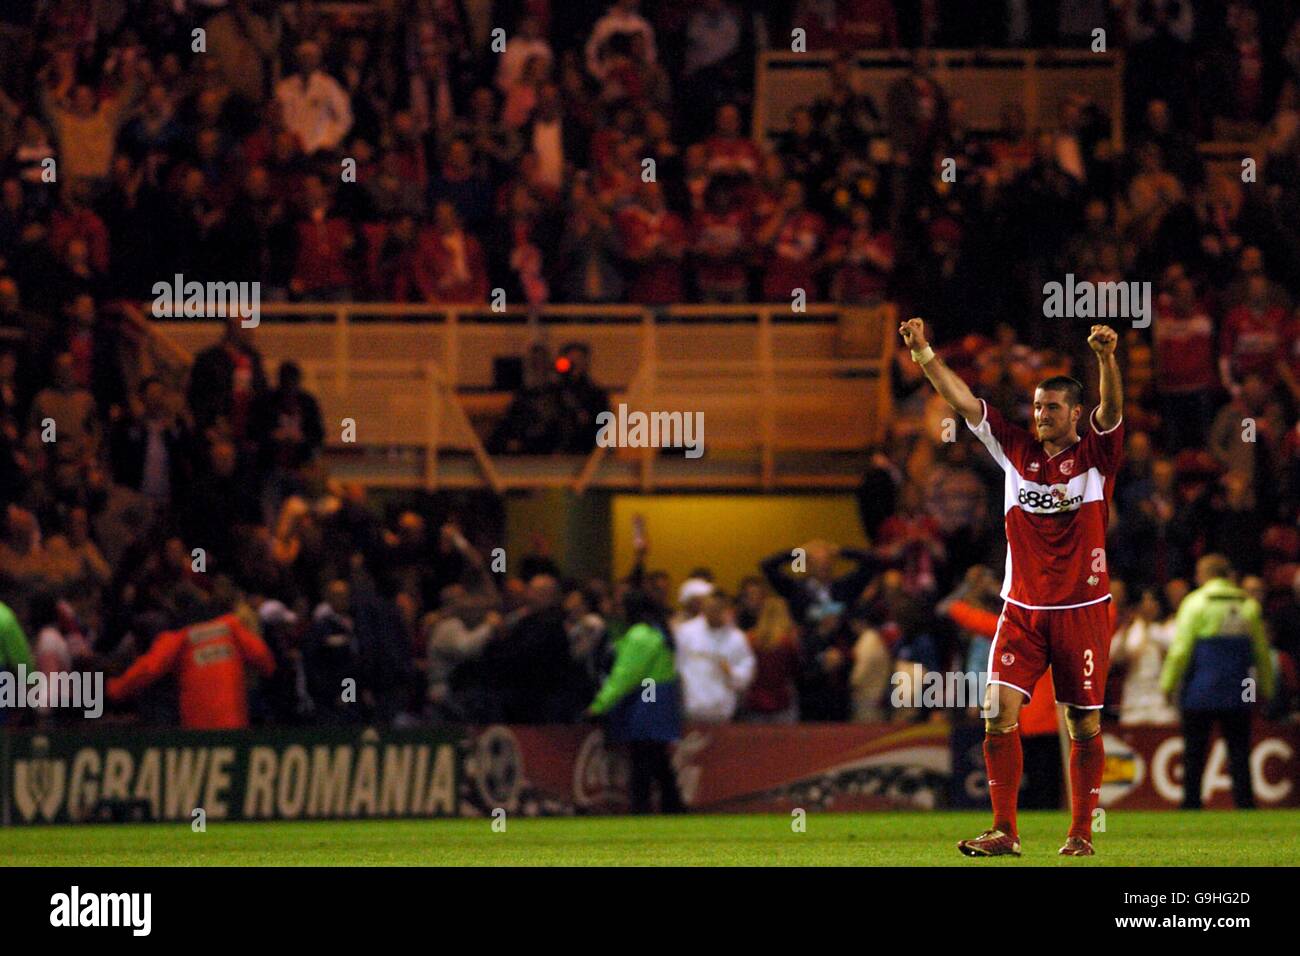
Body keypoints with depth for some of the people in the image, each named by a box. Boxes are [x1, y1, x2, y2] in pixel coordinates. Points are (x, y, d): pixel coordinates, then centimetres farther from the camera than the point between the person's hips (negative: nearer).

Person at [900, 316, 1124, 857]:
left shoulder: (1096, 456, -1)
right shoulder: (1016, 451, 7)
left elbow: (1111, 411, -19)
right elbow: (963, 401, 4)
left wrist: (1107, 360, -38)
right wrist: (922, 353, -6)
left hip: (1081, 609, -3)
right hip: (1022, 609, 3)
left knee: (1084, 725, 2)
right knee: (999, 713, -9)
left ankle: (1081, 834, 12)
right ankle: (1004, 832, -5)